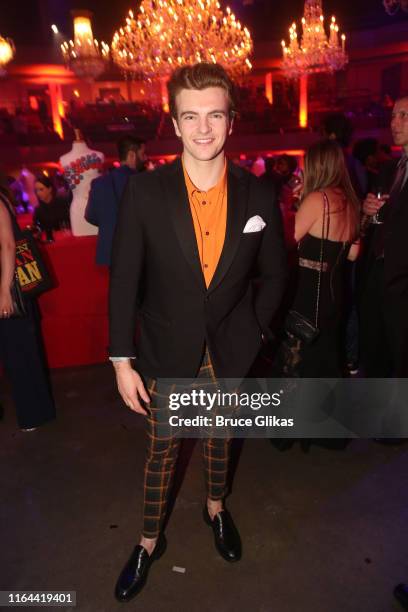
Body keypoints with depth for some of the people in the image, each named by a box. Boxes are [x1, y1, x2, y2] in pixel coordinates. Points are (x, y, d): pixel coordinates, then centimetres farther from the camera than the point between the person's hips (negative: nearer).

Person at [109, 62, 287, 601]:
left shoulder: (258, 195, -8)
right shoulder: (144, 192, -13)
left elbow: (273, 272, 4)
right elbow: (124, 280, -10)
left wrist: (255, 331, -1)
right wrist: (122, 361, -10)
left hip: (230, 352, 2)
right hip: (166, 354, -1)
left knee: (220, 438, 23)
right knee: (161, 450, 14)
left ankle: (216, 509, 51)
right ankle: (150, 540, 39)